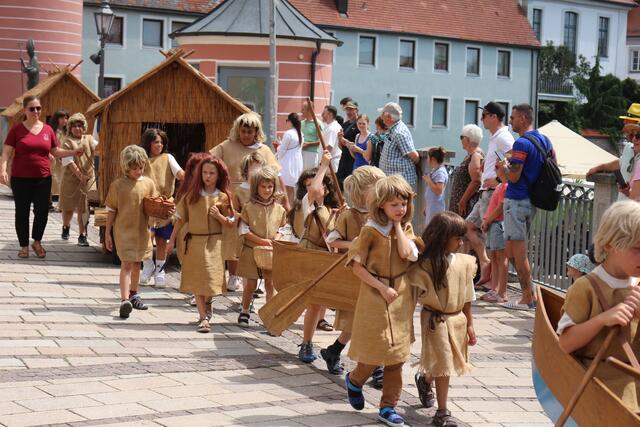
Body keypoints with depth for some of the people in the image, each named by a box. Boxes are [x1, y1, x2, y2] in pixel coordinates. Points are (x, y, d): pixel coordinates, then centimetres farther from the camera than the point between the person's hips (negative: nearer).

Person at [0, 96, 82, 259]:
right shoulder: (17, 129, -2)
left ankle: (37, 242, 26)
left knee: (42, 211, 3)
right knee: (22, 212, 4)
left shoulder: (48, 129, 6)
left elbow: (56, 152, 13)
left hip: (43, 178, 2)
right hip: (20, 178, -2)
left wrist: (74, 152, -1)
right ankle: (24, 246, 17)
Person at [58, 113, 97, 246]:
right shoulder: (67, 141, -2)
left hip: (88, 178, 1)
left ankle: (82, 235, 1)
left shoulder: (89, 139, 11)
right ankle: (66, 227, 38)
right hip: (71, 178, -1)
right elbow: (68, 161, -10)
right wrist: (79, 175, -16)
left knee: (83, 208, -2)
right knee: (68, 207, 12)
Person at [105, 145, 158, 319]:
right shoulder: (118, 185, -7)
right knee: (126, 264, -11)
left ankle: (133, 294, 36)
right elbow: (111, 210, -2)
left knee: (136, 263, 18)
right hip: (123, 231, -4)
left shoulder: (149, 184, 2)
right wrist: (107, 233, -1)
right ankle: (124, 301, -18)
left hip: (142, 230, 4)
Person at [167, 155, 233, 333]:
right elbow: (181, 218, 8)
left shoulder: (223, 197, 0)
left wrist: (219, 216, -15)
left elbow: (231, 223, 3)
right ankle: (204, 317, 1)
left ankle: (206, 305, 24)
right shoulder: (192, 195, 4)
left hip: (214, 243, -1)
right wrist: (172, 239, 7)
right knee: (196, 279, -2)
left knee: (210, 277, -2)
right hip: (194, 241, 1)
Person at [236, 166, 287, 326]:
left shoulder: (279, 209, 4)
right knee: (251, 284, 6)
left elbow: (281, 229, 11)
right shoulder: (249, 207, -5)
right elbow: (243, 230, -7)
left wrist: (276, 239, -11)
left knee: (270, 284, 1)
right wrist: (261, 241, -15)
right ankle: (244, 312, 24)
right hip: (251, 251, -2)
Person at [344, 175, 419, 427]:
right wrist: (381, 287, -16)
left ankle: (388, 407, 16)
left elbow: (407, 253, -14)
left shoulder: (405, 228, 5)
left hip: (401, 298, 5)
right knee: (375, 353, 0)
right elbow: (355, 264, -11)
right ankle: (354, 380, 31)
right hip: (375, 296, -5)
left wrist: (398, 226, -10)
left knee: (397, 357, 7)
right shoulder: (371, 230, -10)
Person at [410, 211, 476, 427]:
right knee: (443, 365, -2)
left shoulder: (464, 263, 0)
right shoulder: (426, 265, -16)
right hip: (435, 320, -5)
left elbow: (467, 298, 6)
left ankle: (424, 379, 49)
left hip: (457, 319, 5)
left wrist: (469, 324, 9)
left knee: (446, 364, 17)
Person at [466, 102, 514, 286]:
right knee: (469, 225, 15)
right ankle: (485, 262, 11)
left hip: (493, 192, -11)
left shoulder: (503, 137, -13)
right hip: (486, 193, 11)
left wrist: (498, 180, -24)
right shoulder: (495, 138, 19)